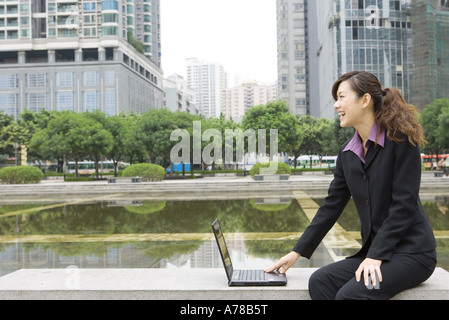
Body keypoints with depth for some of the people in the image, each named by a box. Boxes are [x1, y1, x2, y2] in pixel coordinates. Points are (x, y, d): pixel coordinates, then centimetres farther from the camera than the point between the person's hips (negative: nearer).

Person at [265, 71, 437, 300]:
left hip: (412, 252, -6)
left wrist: (376, 256, -21)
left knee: (350, 293, -27)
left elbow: (404, 205, -16)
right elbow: (332, 206, 8)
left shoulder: (401, 140, -11)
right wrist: (298, 252, 4)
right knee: (319, 281, -17)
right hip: (375, 251, 6)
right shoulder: (347, 153, 8)